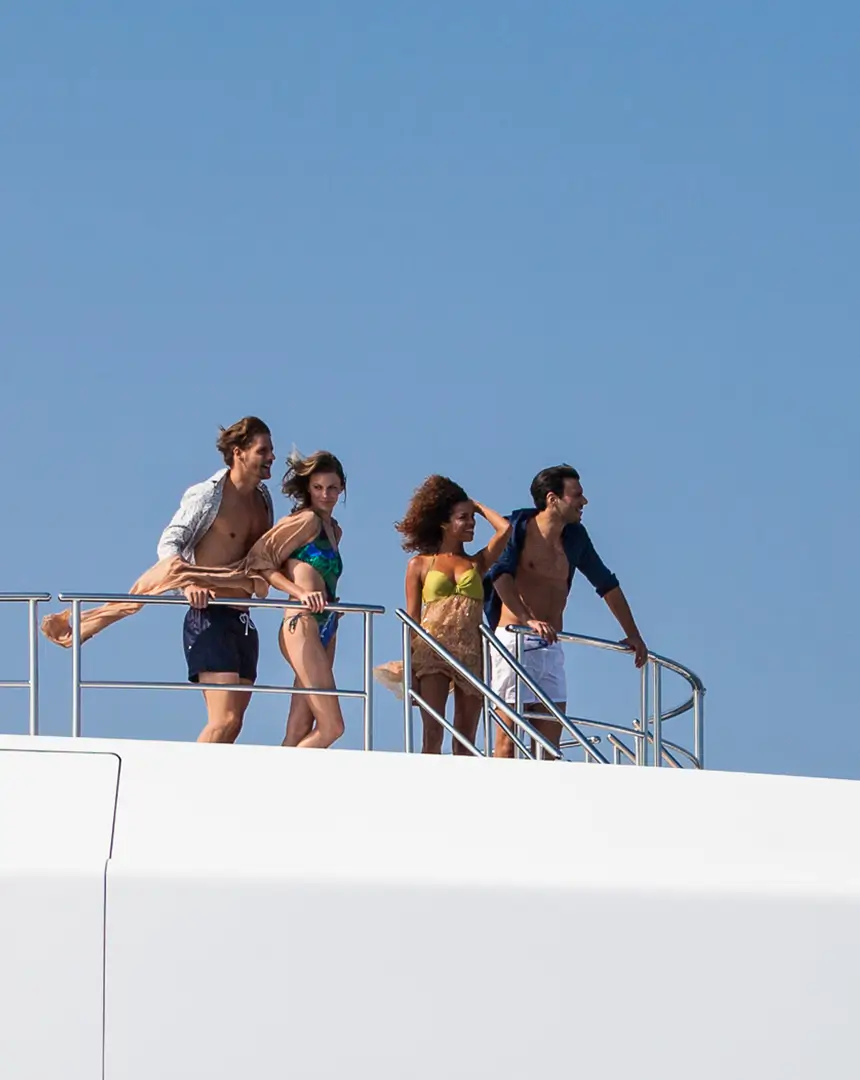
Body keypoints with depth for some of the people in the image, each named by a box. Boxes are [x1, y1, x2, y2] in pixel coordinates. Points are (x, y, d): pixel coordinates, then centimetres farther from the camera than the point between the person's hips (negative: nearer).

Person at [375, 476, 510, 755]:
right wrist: (407, 663, -2)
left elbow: (504, 529, 3)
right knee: (433, 733, -12)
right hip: (432, 651, -2)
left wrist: (478, 507, 18)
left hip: (470, 655, 2)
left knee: (465, 739, 0)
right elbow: (412, 618, 7)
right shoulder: (420, 564, 11)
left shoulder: (477, 563, 16)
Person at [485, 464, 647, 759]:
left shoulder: (574, 537, 13)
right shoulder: (520, 528, -5)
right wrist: (528, 619, -35)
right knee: (508, 740, -8)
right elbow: (501, 575, -21)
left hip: (551, 647, 6)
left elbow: (607, 584, 24)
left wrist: (632, 635, 21)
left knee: (550, 741, 0)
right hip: (514, 640, -6)